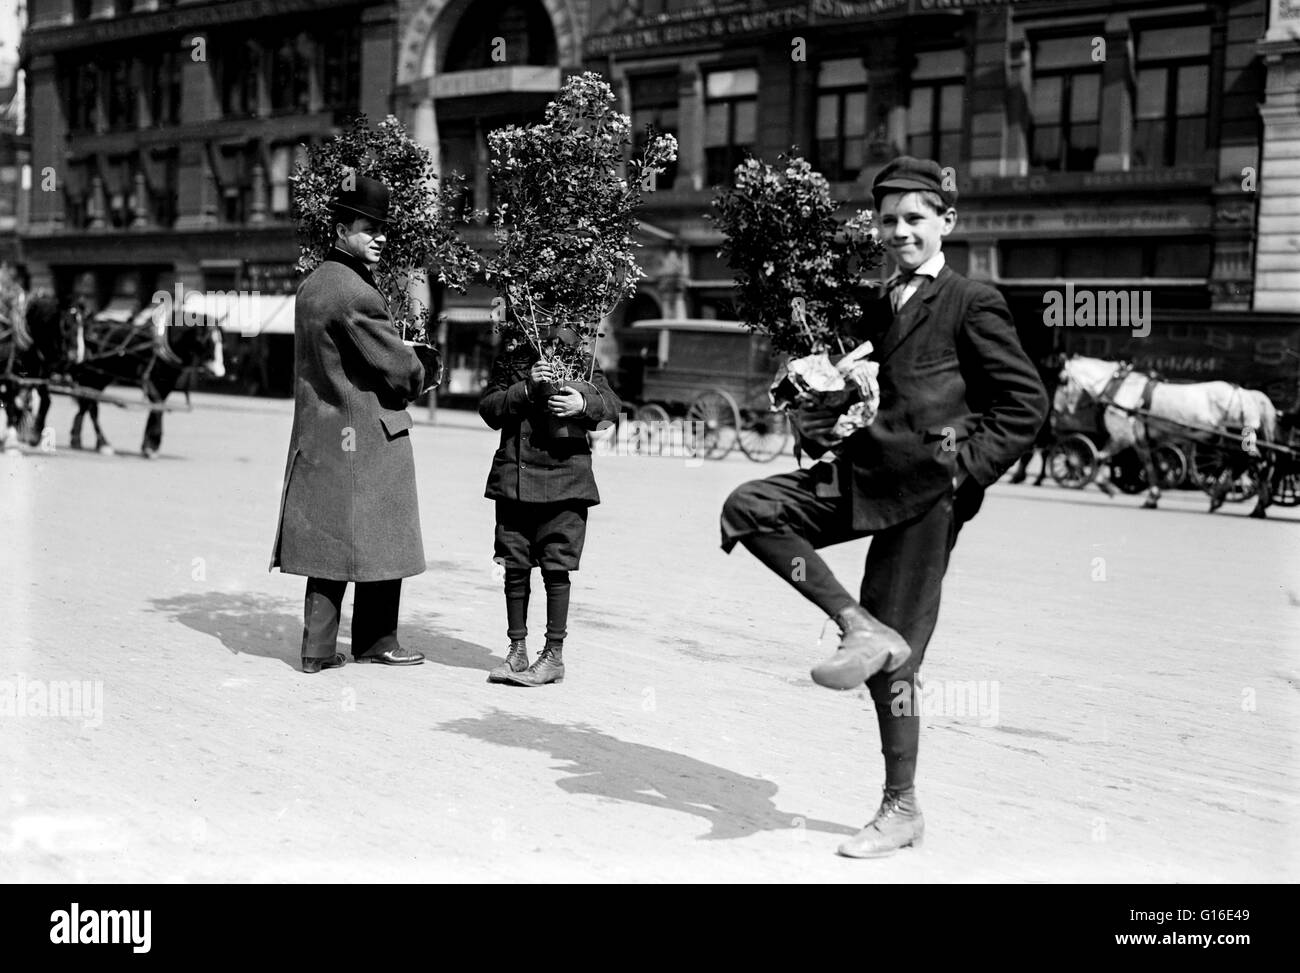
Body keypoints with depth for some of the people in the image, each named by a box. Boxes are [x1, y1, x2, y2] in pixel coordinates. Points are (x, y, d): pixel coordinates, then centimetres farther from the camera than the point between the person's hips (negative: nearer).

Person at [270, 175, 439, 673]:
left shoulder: (310, 285, 11)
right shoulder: (357, 294, -18)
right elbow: (399, 368, -15)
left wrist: (409, 363, 13)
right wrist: (424, 368, 8)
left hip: (318, 435, 9)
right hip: (370, 434, -8)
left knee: (329, 540, 11)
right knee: (381, 538, 4)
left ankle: (318, 647, 12)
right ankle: (375, 640, 13)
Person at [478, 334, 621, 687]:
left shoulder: (580, 359, 3)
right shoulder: (509, 357, 9)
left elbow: (611, 404, 2)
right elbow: (489, 409, 2)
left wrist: (583, 404, -19)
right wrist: (526, 389, -14)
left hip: (564, 480, -2)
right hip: (513, 479, 3)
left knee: (556, 567, -2)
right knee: (515, 567, 8)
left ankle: (554, 655, 9)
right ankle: (518, 651, 20)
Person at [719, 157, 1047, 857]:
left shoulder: (972, 303, -2)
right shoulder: (875, 310, 19)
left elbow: (1027, 402, -5)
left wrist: (968, 467, -12)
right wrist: (815, 425, 7)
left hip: (924, 493, -7)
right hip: (857, 479, 7)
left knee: (894, 656, -3)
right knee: (749, 509, -11)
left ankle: (901, 809, 11)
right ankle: (858, 628, -7)